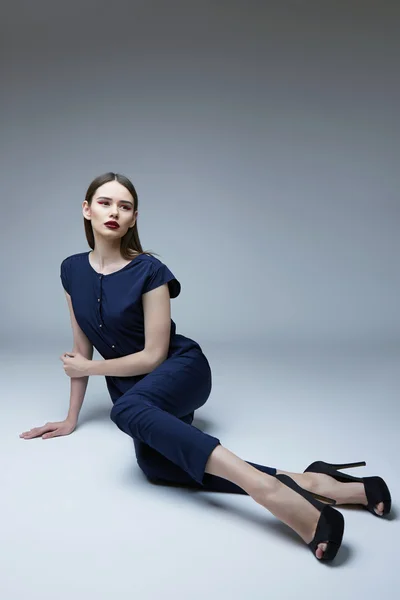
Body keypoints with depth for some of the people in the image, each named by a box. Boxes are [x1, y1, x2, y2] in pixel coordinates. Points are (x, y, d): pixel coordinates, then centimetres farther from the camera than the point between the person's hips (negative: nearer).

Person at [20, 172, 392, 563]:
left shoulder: (149, 270, -12)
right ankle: (300, 483, -32)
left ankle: (266, 488, -48)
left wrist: (88, 368, -4)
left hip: (180, 370, -4)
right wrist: (71, 419, 12)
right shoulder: (72, 271, 4)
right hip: (134, 387, 4)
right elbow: (82, 348, 10)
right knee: (152, 462, -29)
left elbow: (154, 355, -13)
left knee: (127, 409, -38)